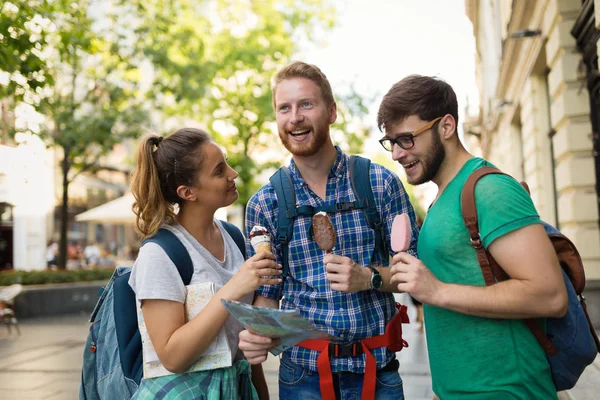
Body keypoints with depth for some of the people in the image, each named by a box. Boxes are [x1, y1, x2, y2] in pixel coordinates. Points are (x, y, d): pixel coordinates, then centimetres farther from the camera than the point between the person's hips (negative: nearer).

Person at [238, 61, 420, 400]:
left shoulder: (382, 183, -5)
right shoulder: (265, 203, -3)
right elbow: (267, 292, 2)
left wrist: (369, 277, -20)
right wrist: (257, 333, -18)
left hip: (378, 369, 0)